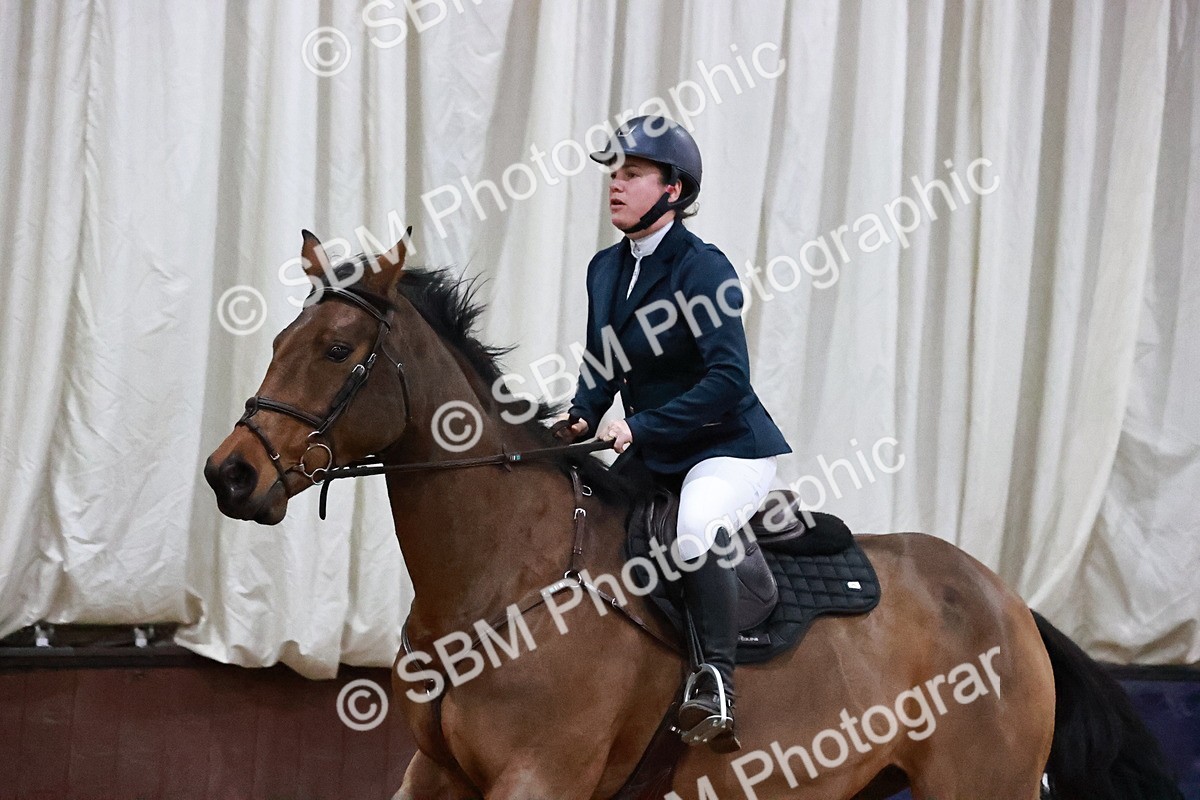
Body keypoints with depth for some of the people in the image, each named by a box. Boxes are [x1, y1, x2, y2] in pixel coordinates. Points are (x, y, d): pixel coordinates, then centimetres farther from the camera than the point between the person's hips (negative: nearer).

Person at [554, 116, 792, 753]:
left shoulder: (703, 268, -17)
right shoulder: (606, 268, 7)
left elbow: (728, 380, -25)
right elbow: (603, 366, 16)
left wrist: (640, 425, -28)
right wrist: (582, 419, -5)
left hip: (729, 450, -9)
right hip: (651, 457, 9)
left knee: (695, 534, -36)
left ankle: (716, 687, -30)